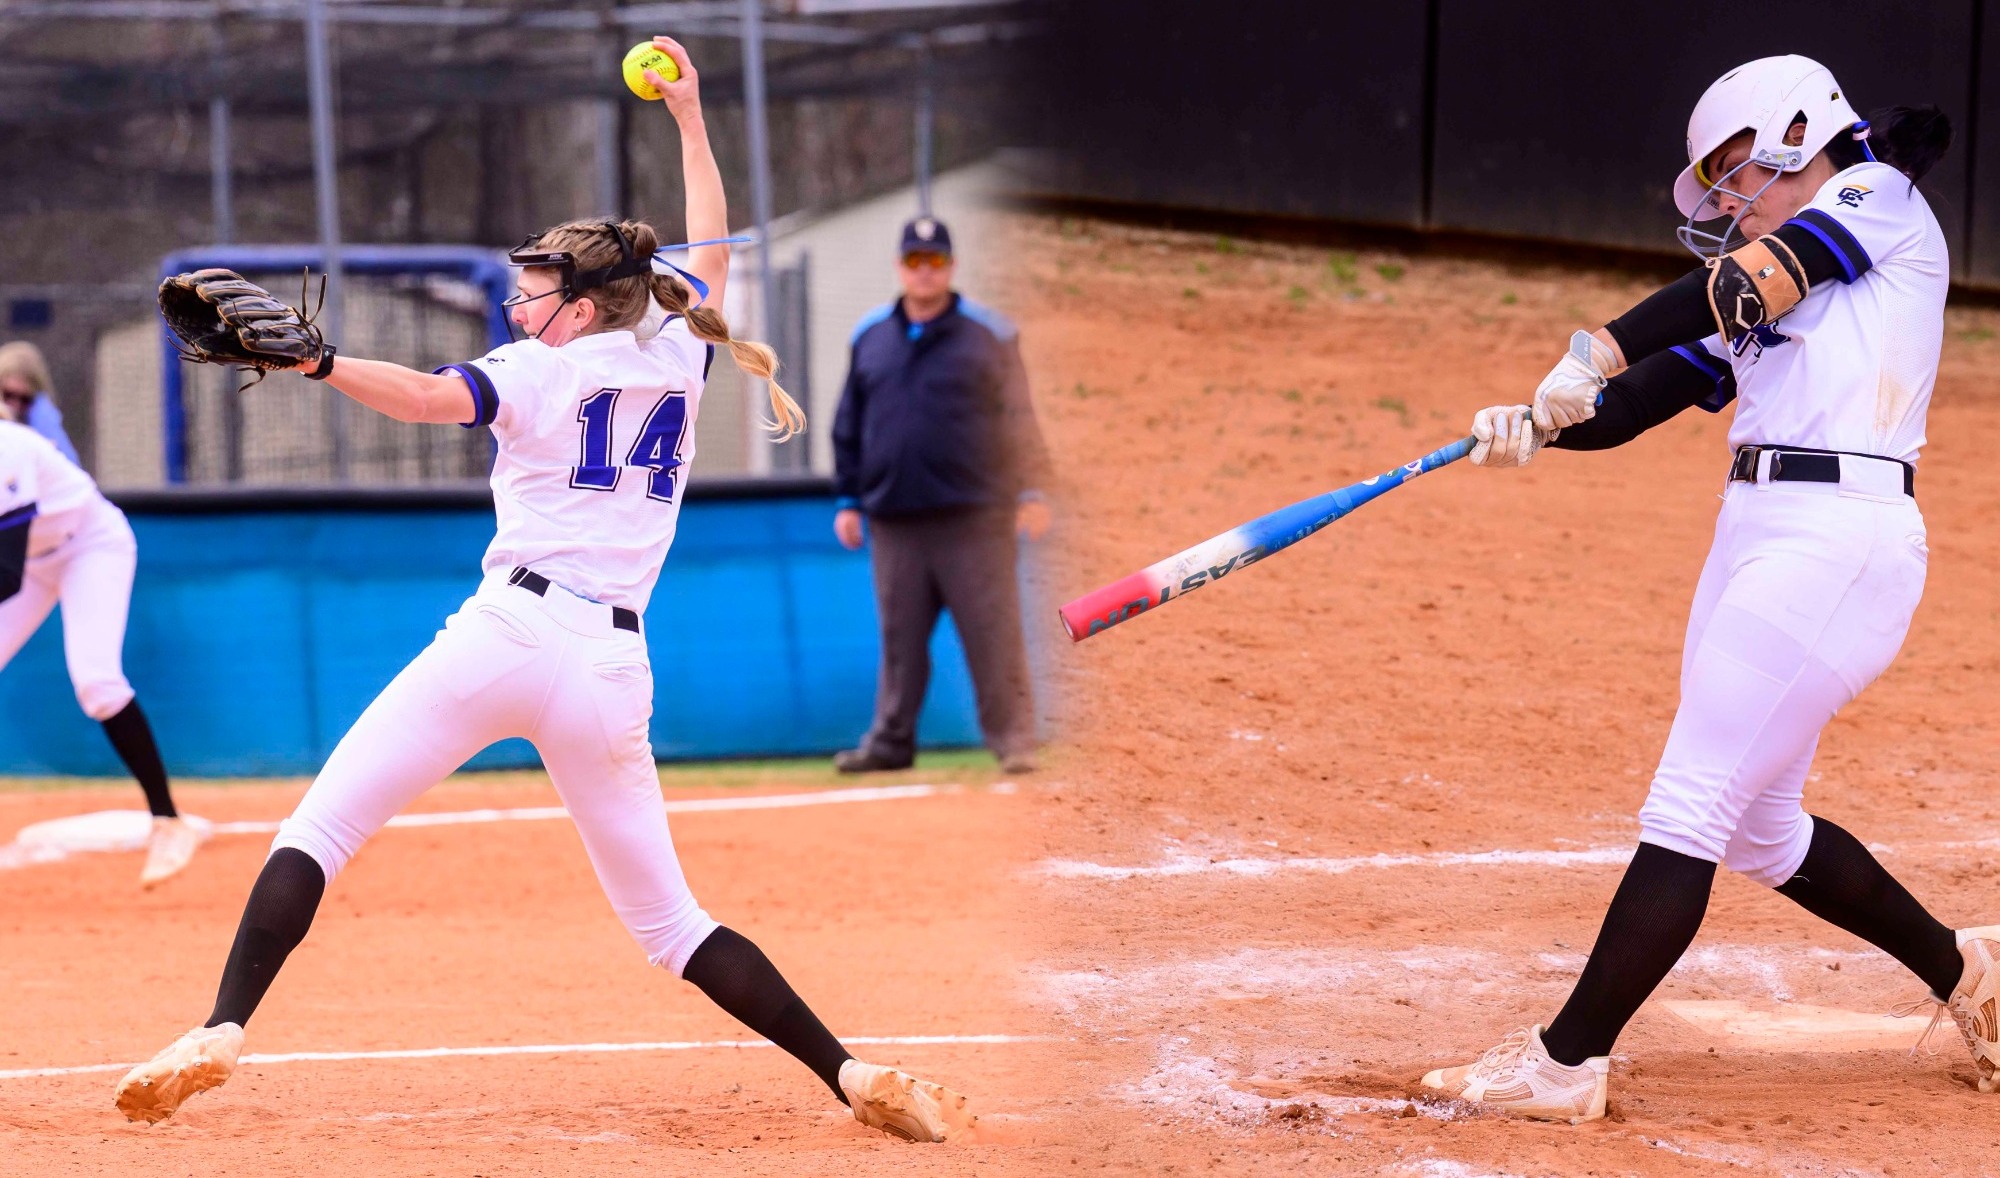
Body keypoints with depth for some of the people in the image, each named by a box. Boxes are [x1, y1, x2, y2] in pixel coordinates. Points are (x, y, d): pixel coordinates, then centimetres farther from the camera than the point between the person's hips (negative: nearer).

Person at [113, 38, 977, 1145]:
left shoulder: (541, 372, 2)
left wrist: (318, 361, -30)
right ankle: (852, 1075, -1)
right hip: (615, 668, 5)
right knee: (669, 918, 13)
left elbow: (436, 397, -18)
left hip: (509, 630, -5)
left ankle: (219, 1032, -18)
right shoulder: (677, 355, 17)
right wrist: (688, 112, 44)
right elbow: (711, 250, 35)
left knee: (318, 829, -1)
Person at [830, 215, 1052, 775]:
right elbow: (848, 427, 16)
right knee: (899, 634, 6)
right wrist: (848, 500, 12)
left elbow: (1018, 419, 3)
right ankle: (891, 739, 13)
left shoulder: (989, 332, 3)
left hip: (974, 516, -3)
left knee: (993, 629, -5)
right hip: (894, 516, 3)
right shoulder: (870, 336, 12)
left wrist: (1031, 493, -3)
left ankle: (1013, 738, -2)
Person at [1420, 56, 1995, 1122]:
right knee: (1759, 827, 15)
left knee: (1690, 805, -11)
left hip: (1838, 542, -9)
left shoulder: (1881, 198, 3)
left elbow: (1747, 282, -13)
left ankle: (1565, 1064, -11)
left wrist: (1593, 353, -23)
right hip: (1755, 536, 9)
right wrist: (1536, 424, -9)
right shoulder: (1752, 298, 24)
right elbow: (1634, 404, 12)